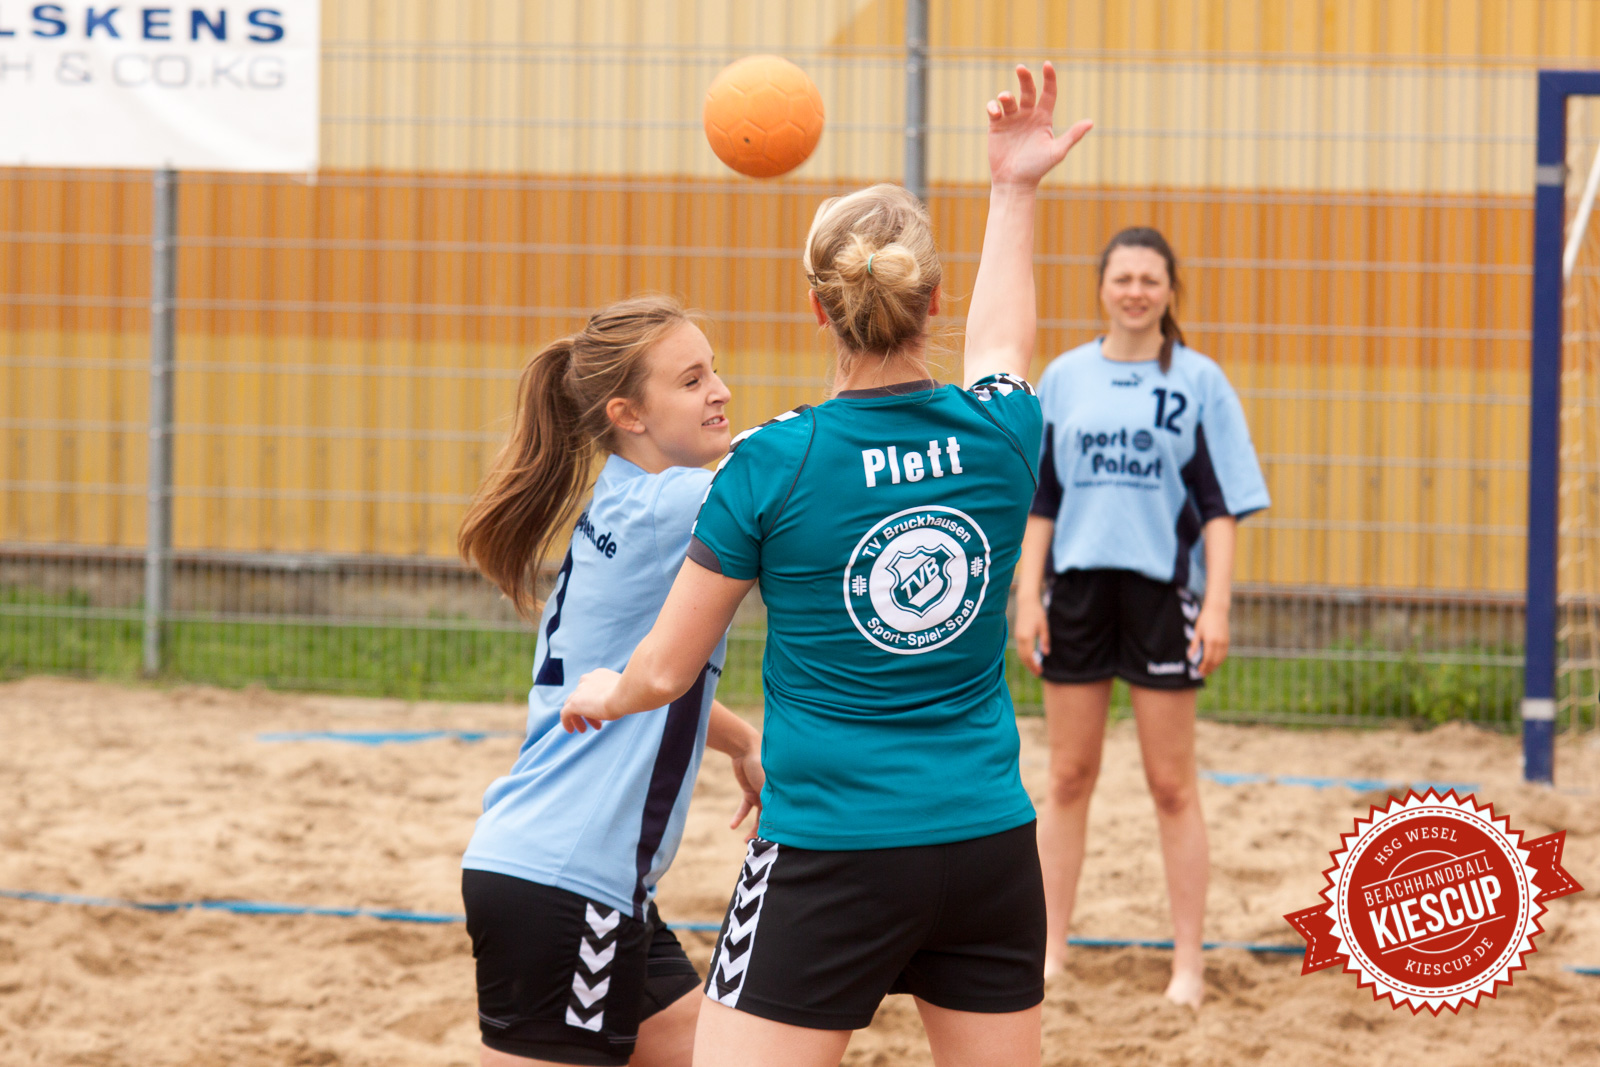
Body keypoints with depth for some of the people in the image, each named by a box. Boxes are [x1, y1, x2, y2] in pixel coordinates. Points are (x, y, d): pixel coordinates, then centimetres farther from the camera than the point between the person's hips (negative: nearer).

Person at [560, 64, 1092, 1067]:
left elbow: (665, 671, 0)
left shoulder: (773, 463, -10)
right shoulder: (998, 436, -1)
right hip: (990, 851, 4)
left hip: (831, 860, -4)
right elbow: (1001, 344, 27)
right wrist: (1015, 191, 39)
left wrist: (602, 692, 23)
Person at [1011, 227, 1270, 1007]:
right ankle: (1051, 951, 17)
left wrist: (1218, 605, -9)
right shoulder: (1064, 379, 6)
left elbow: (1220, 504, -1)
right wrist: (1027, 598, 1)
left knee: (1172, 787, 2)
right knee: (1069, 779, 8)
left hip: (1161, 590, -2)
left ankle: (1187, 964, 9)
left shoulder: (1198, 381, 0)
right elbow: (1039, 499, 9)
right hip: (1078, 585, 2)